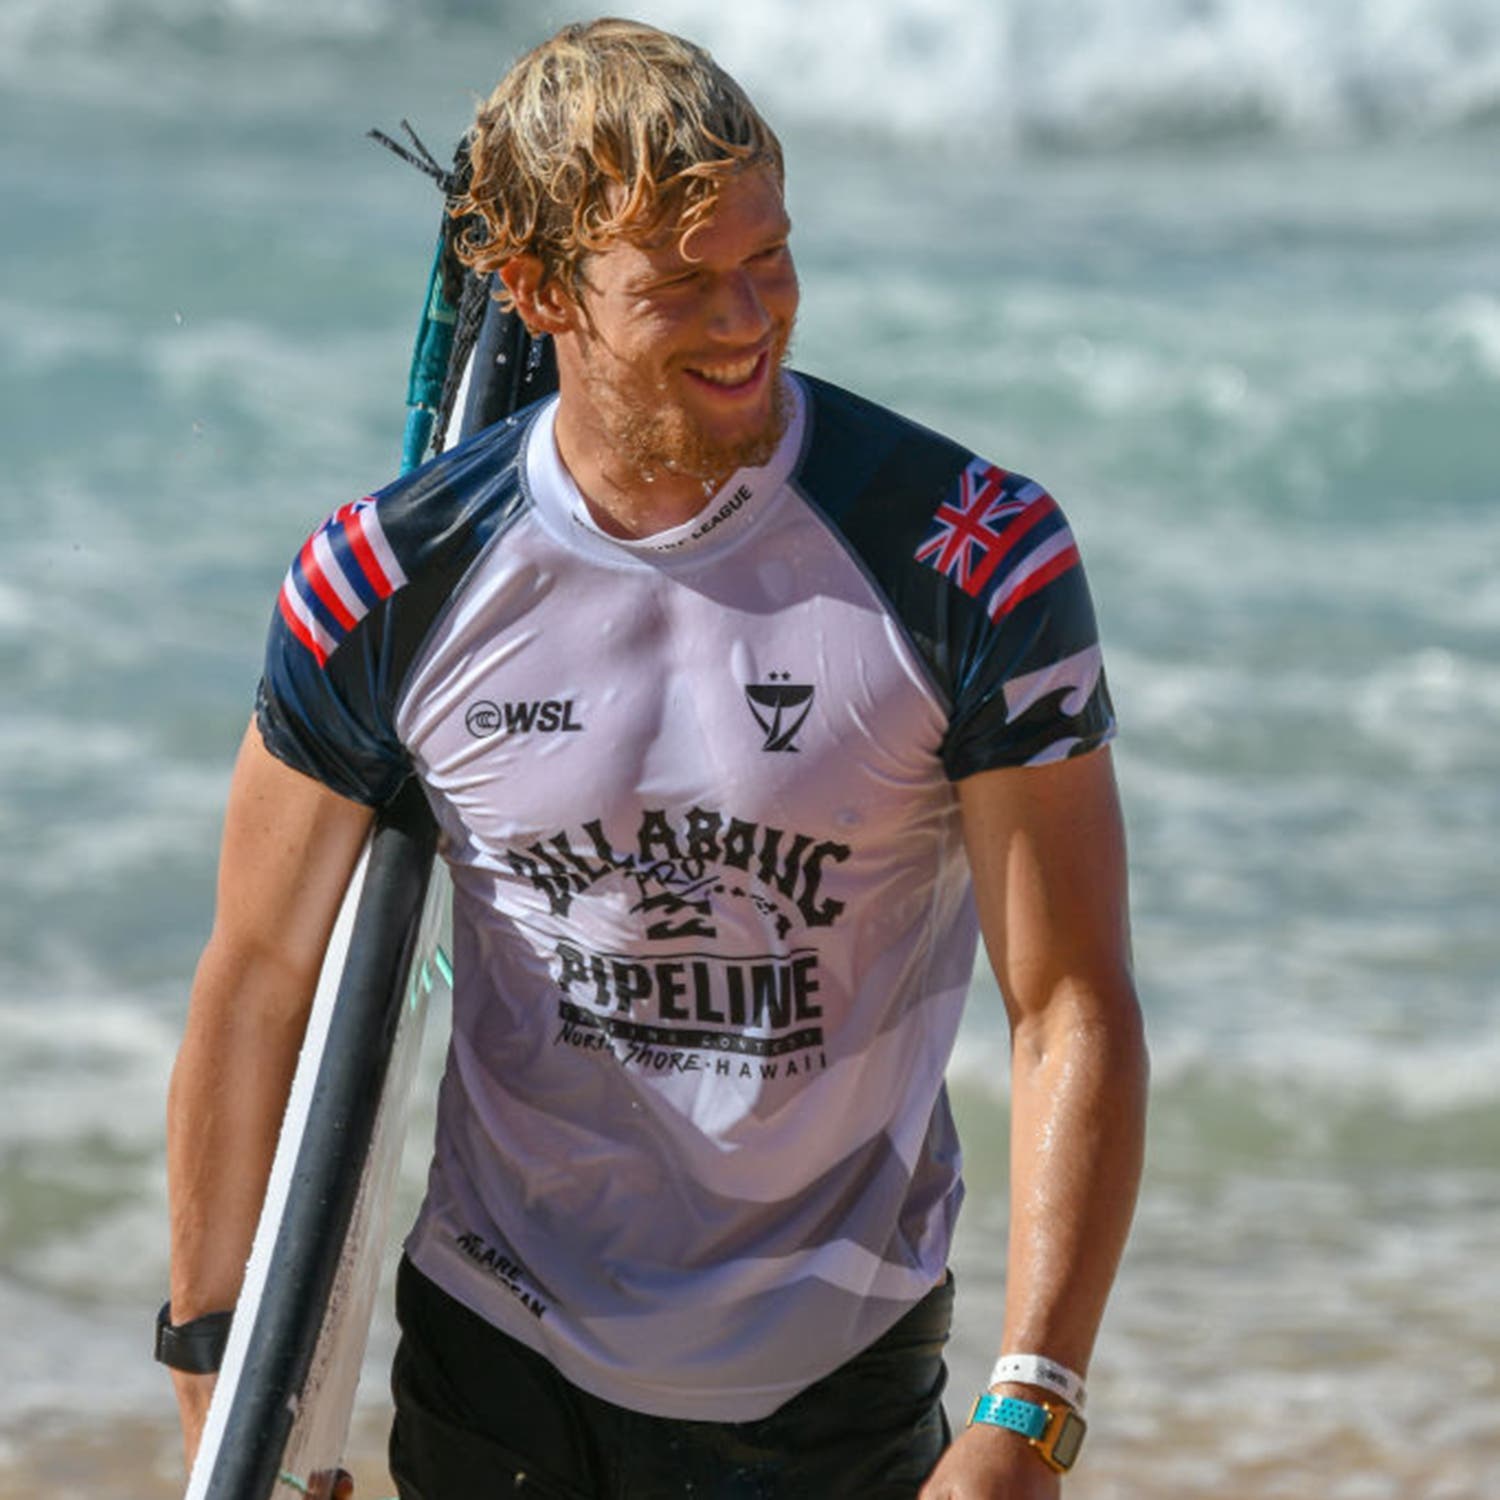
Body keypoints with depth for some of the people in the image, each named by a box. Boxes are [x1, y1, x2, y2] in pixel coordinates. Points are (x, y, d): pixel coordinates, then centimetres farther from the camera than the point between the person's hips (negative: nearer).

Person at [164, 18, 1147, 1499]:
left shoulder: (974, 559, -14)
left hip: (833, 1380, -1)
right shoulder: (385, 588, -9)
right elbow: (256, 985, 1)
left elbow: (1072, 1008, -13)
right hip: (491, 1363, 1)